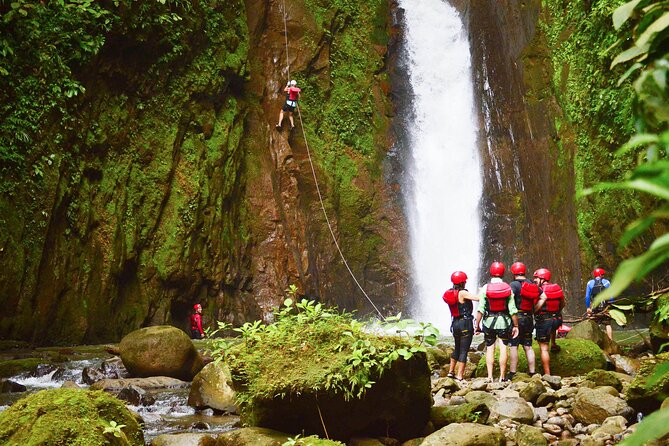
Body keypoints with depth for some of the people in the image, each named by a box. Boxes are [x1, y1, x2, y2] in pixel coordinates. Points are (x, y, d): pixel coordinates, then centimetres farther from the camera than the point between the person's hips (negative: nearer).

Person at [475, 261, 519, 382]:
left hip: (489, 322, 0)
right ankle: (502, 377, 7)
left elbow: (480, 309, -9)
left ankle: (490, 377, 6)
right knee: (503, 348, 6)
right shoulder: (508, 288, -4)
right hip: (504, 321, 0)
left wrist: (477, 324, -2)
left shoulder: (485, 288, -7)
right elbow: (512, 310, -4)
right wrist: (515, 325, 4)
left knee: (489, 349, 8)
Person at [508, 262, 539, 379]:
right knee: (528, 347, 12)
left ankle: (512, 373, -4)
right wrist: (534, 309, 14)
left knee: (513, 346, -3)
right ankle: (532, 373, 13)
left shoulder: (514, 284, -10)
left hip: (516, 317, -6)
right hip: (529, 318, 6)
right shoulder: (533, 284, 10)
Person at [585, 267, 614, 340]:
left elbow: (587, 297, 2)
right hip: (604, 306, 0)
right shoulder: (606, 282, 3)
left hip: (594, 306, 0)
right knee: (608, 324, 6)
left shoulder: (590, 283, 5)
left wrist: (587, 307, 5)